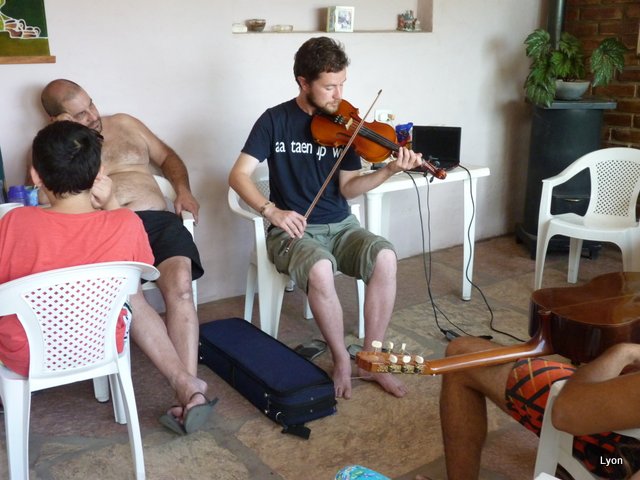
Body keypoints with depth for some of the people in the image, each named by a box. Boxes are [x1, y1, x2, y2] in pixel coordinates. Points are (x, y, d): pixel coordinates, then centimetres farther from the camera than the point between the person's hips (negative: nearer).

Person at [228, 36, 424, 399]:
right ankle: (342, 361, -12)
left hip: (340, 226, 3)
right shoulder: (275, 121, -4)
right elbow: (239, 175, -8)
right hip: (293, 230, -3)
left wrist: (389, 171, -17)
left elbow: (348, 188, 0)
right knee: (320, 269, -36)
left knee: (385, 257, -27)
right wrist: (272, 210, -25)